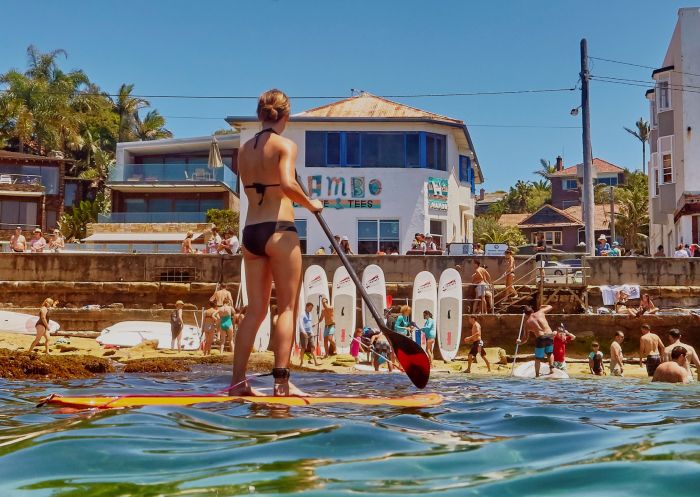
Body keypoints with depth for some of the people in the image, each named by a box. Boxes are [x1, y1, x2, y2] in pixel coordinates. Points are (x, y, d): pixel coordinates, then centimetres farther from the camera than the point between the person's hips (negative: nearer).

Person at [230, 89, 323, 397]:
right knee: (287, 307, -1)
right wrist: (310, 204, -5)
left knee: (255, 310, 10)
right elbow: (287, 184, -20)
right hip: (278, 231, -6)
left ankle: (238, 380, 7)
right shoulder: (285, 145, -4)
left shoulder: (244, 149, 14)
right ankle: (281, 381, -5)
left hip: (250, 232, 6)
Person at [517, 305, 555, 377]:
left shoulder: (527, 323, 11)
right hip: (550, 335, 2)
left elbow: (526, 338, 14)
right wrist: (541, 307, 43)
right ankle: (551, 367, 7)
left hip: (540, 338, -2)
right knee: (549, 353, 26)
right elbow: (550, 307, 28)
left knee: (538, 358, 12)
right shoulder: (540, 312, 11)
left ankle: (537, 375, 12)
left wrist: (520, 341, 34)